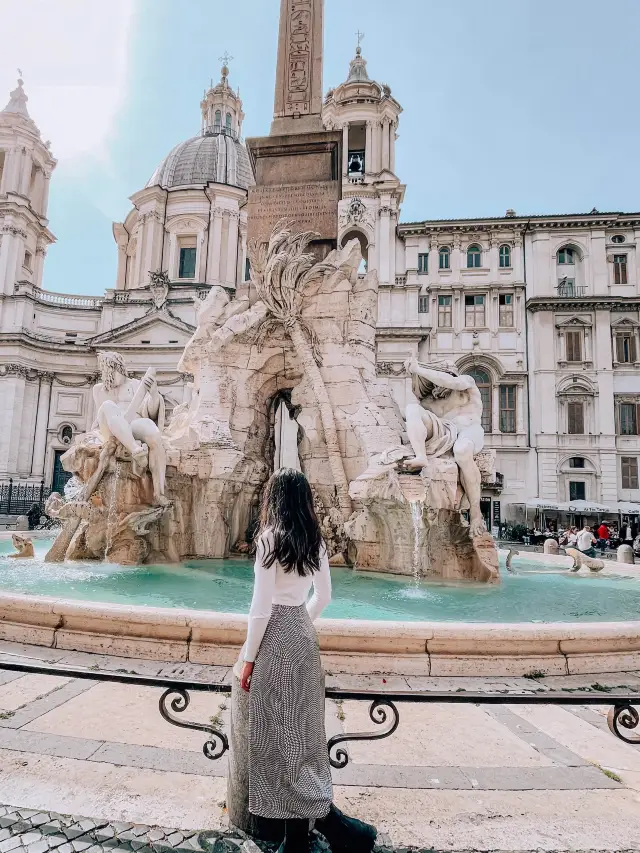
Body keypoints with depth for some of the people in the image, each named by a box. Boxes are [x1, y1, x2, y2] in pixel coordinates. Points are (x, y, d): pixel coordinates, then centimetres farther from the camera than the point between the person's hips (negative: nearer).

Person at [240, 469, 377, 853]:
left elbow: (261, 606, -16)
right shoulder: (315, 540, 4)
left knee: (281, 733, 4)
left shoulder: (270, 537, -16)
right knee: (302, 730, 14)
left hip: (278, 638, -7)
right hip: (305, 636, 7)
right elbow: (324, 597, 12)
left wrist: (248, 658, -7)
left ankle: (333, 822, 2)